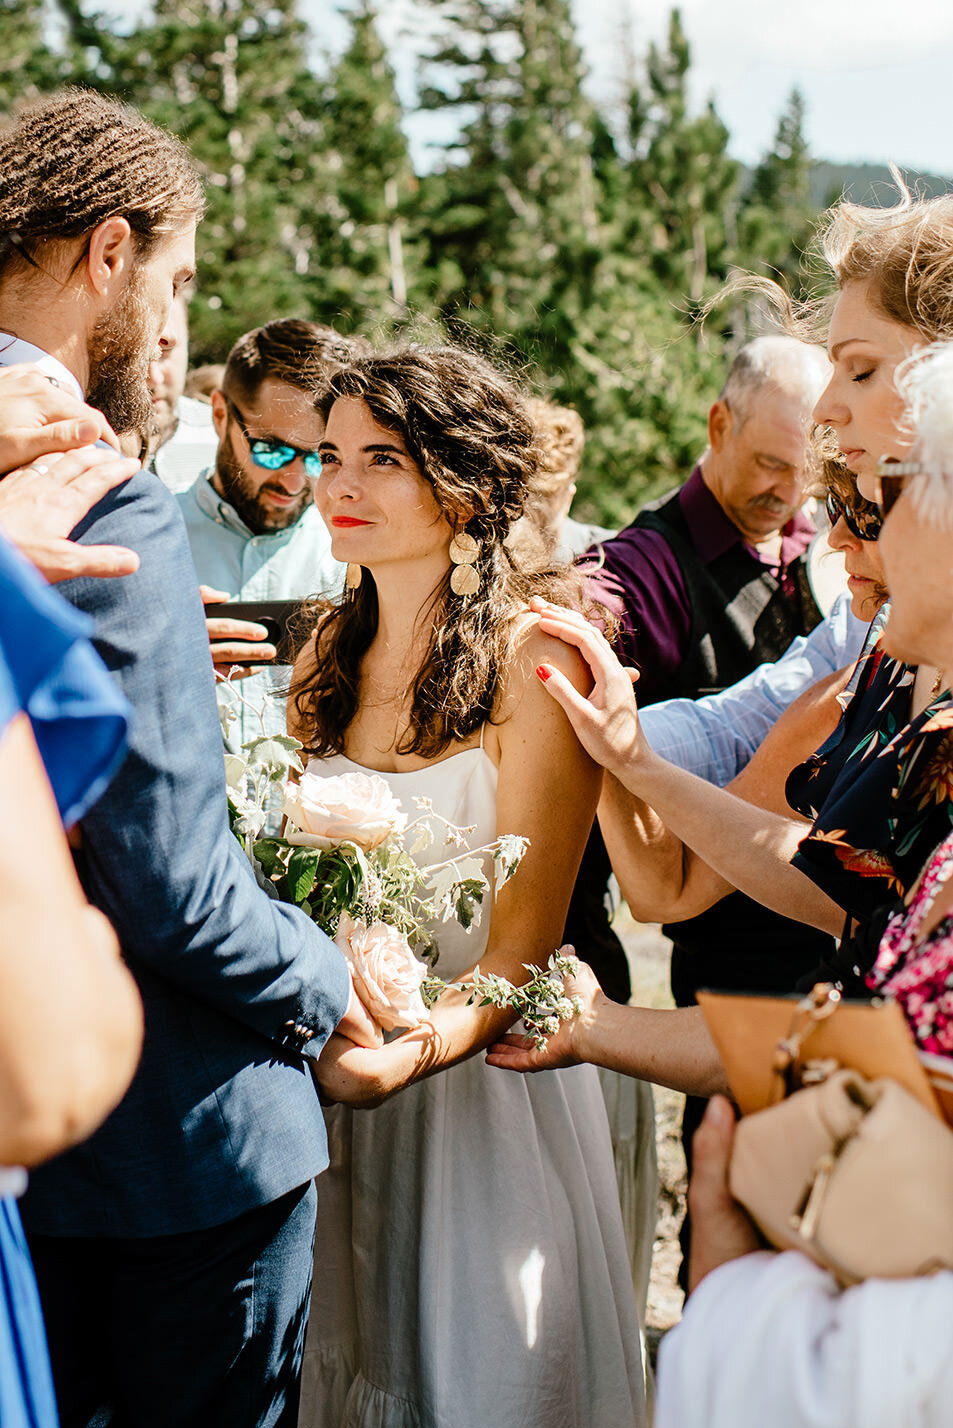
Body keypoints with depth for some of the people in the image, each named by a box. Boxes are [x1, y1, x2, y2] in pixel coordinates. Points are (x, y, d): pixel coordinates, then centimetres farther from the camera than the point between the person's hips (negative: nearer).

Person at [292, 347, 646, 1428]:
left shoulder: (534, 656, -15)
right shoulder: (330, 651, 4)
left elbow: (522, 942, -16)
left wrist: (412, 1052, -33)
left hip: (482, 1073, -5)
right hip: (332, 1070, 5)